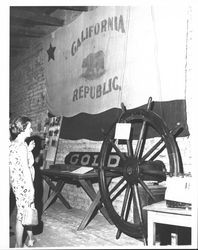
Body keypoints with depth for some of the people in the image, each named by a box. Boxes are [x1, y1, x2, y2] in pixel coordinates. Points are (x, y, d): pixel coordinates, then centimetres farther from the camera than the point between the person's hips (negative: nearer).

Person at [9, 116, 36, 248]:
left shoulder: (12, 144, 7)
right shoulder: (22, 146, -21)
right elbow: (25, 169, -22)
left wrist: (28, 150, 10)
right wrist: (31, 190, -18)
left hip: (16, 183, 9)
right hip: (23, 185, -9)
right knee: (22, 215, 4)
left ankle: (31, 238, 36)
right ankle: (19, 246, 19)